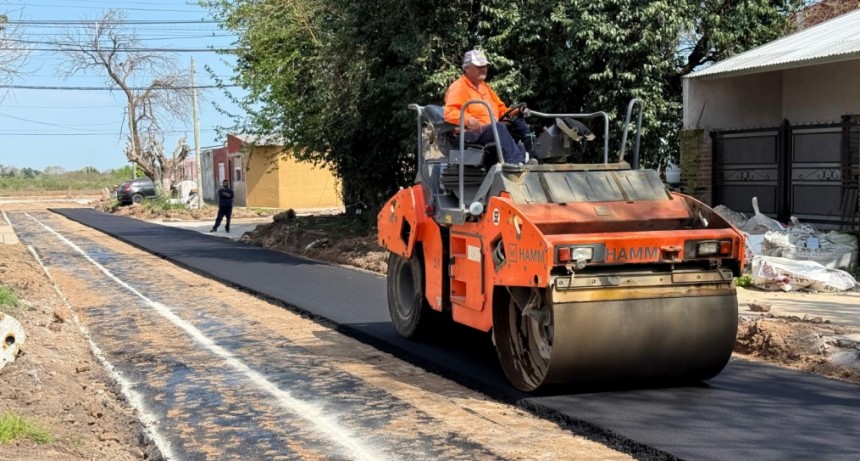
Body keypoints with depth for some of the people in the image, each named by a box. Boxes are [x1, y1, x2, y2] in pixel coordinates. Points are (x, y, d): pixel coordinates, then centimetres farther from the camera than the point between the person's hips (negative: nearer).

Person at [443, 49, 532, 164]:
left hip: (493, 131, 9)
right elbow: (449, 112, -16)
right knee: (498, 127, -35)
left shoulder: (485, 87, 27)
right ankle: (515, 163, -51)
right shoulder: (458, 87, -1)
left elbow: (501, 109, 31)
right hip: (473, 133, -9)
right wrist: (468, 119, -35)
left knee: (518, 122, -10)